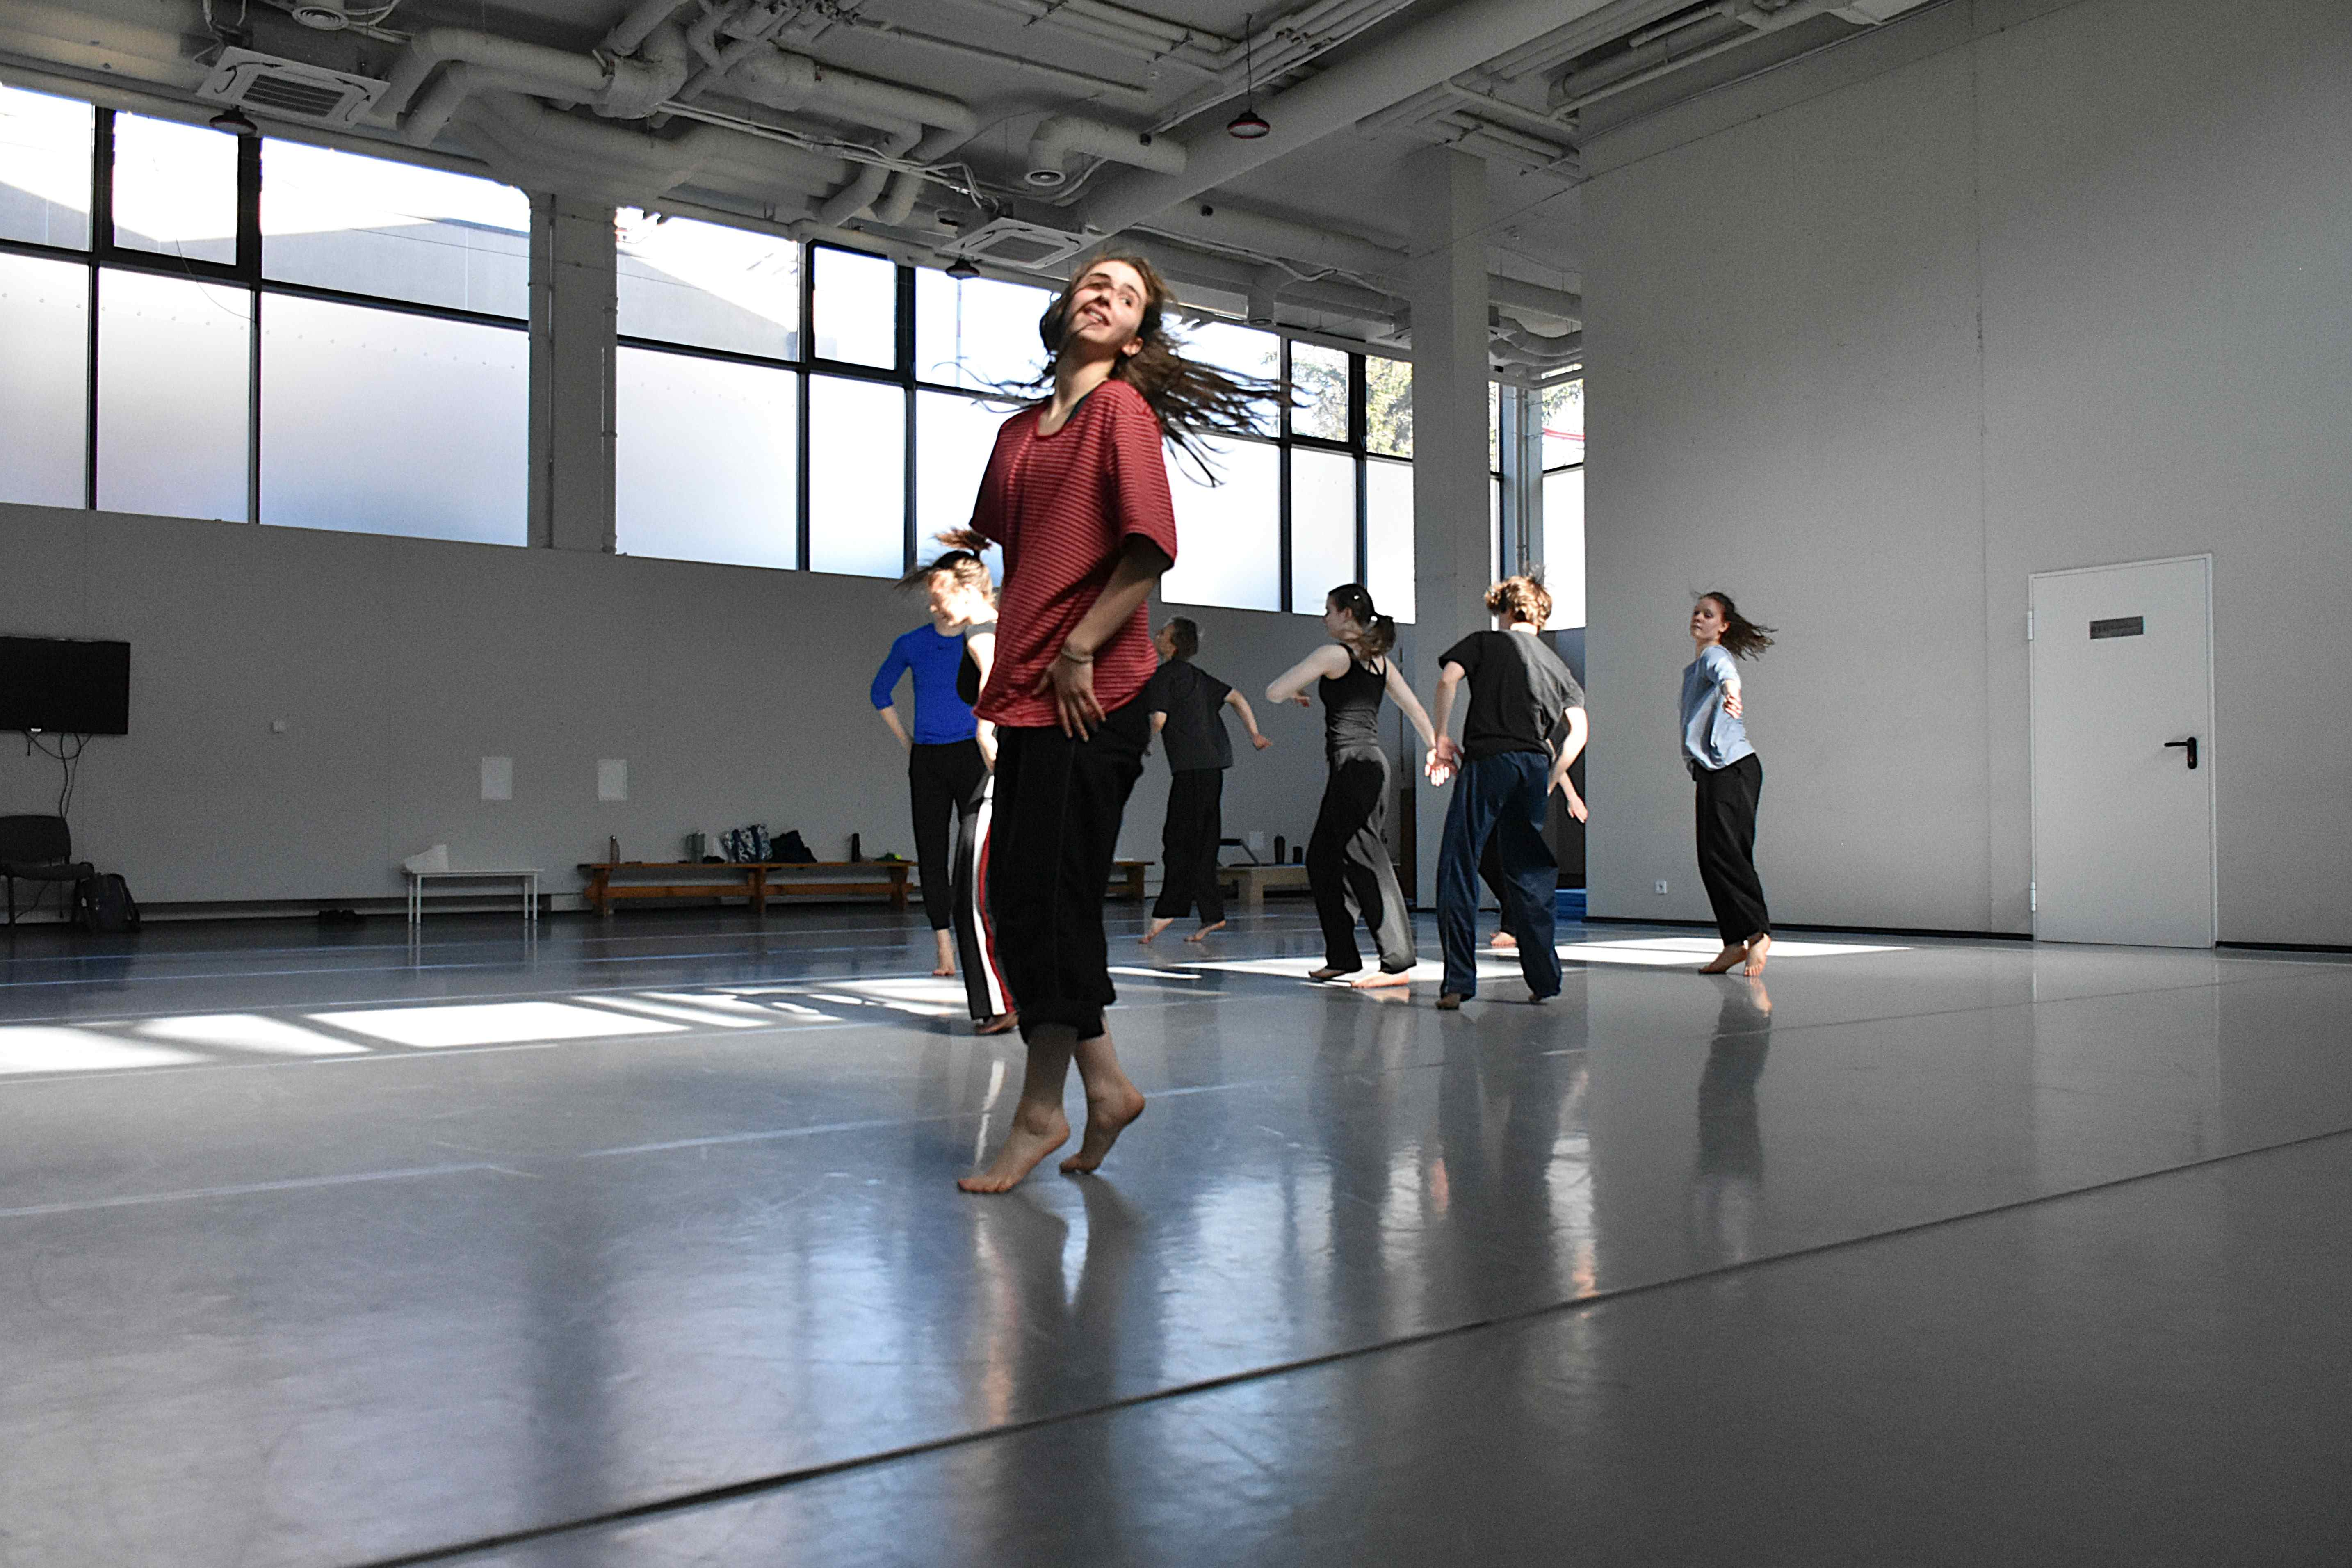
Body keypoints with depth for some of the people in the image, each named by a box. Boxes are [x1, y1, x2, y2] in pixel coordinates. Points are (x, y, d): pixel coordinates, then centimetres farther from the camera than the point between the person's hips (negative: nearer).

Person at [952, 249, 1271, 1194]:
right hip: (1027, 688, 8)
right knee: (1013, 892, 8)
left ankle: (1040, 1110, 8)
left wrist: (1077, 651, -15)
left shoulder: (1124, 409, -3)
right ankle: (1106, 1086, 19)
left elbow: (1151, 549, -13)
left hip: (1092, 690, -8)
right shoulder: (1020, 431, 19)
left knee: (1048, 892, -5)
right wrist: (1007, 664, 14)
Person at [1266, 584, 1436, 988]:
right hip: (1374, 762, 9)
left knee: (1366, 862, -8)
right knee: (1322, 858, 15)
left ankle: (1398, 963, -8)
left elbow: (1273, 692, -7)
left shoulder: (1334, 654, -7)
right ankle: (1341, 957, 19)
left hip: (1354, 763, -9)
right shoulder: (1380, 660, 15)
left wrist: (1295, 693, 14)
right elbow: (1415, 709, 18)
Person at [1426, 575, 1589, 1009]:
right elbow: (1579, 730, 9)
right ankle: (1544, 981, 11)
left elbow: (1448, 679, -10)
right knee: (1529, 875, 12)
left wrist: (1441, 738, -1)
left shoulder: (1484, 643, 9)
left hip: (1487, 762, -4)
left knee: (1458, 870, -1)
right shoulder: (1554, 663, 19)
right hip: (1535, 766, 4)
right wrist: (1555, 779, 17)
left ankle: (1459, 982, -8)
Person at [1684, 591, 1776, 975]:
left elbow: (1727, 675, -32)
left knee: (1725, 853, -15)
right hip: (1711, 771, 9)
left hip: (1733, 768, -9)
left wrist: (1730, 693, -53)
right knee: (1711, 858, 4)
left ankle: (1758, 933, -9)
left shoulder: (1715, 655, -8)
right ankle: (1735, 943, 6)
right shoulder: (1694, 667, 22)